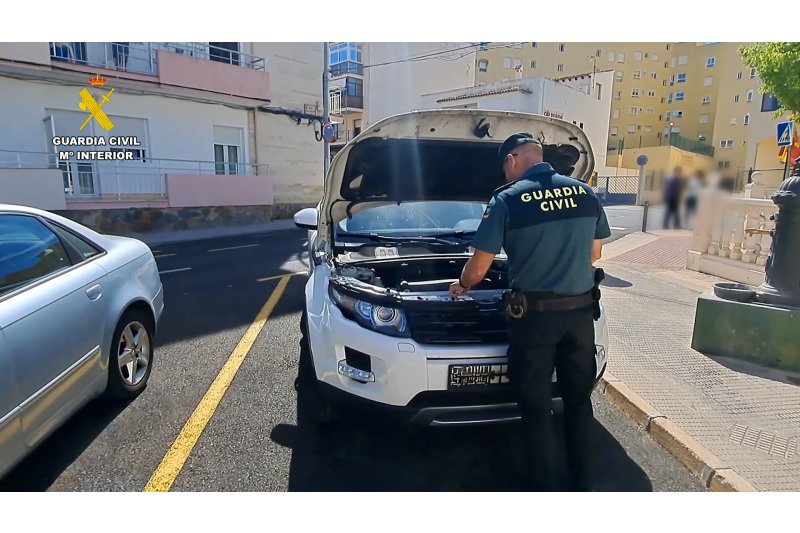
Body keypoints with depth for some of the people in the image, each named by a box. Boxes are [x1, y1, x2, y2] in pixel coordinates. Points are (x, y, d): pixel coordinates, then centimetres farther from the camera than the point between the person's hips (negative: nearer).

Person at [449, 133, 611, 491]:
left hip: (535, 314, -5)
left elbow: (478, 268, -7)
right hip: (580, 310, 5)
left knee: (535, 405, 9)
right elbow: (594, 253, 14)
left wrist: (461, 286, 14)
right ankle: (582, 483, 32)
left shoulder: (508, 200, -9)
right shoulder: (585, 193, 5)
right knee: (578, 398, 18)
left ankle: (543, 488, 21)